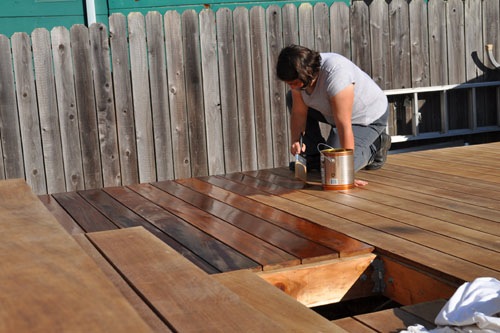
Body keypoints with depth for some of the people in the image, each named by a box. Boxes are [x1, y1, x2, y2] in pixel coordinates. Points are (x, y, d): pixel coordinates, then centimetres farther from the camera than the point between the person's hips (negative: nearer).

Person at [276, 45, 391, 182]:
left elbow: (344, 126, -40)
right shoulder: (299, 75, -17)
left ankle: (376, 146, 6)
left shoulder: (336, 75, -40)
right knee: (292, 99, 4)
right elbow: (299, 112, -8)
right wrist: (295, 141, -25)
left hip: (369, 117, -8)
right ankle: (315, 157, 8)